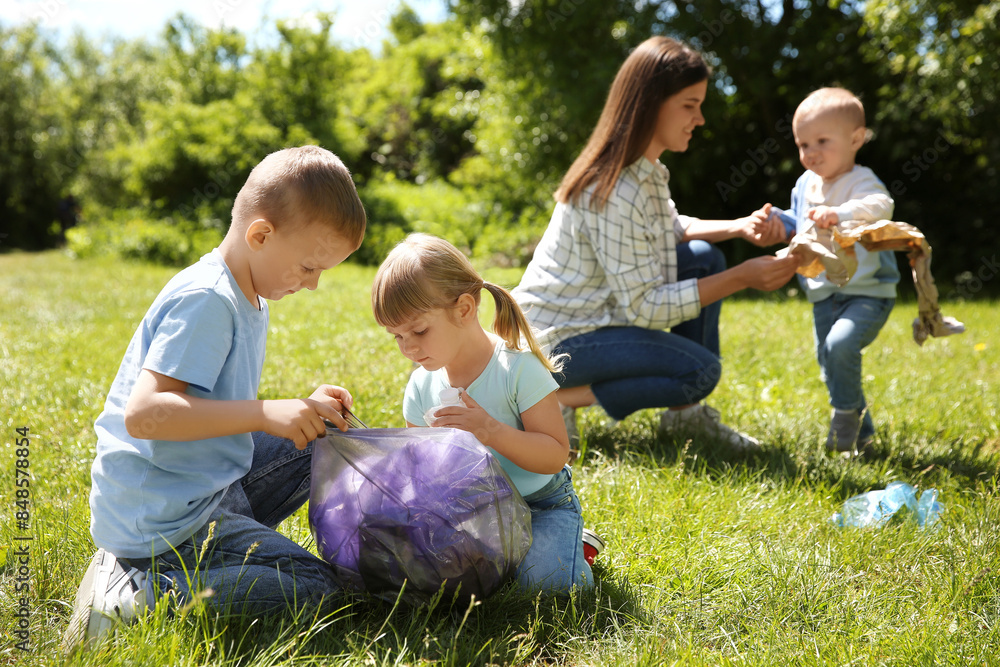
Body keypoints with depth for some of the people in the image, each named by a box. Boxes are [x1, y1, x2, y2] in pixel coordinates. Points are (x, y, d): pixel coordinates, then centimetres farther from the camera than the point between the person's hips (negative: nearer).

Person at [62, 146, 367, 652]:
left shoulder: (248, 298, 11)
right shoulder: (206, 300, -20)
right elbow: (143, 414, -29)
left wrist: (303, 412, 3)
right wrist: (266, 414, -30)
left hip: (208, 488, 10)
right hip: (162, 520, -10)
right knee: (314, 590, -12)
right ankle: (131, 596, -10)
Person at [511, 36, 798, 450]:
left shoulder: (647, 169, 3)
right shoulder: (616, 192, -27)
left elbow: (672, 228, 19)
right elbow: (643, 307, -26)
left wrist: (739, 227, 0)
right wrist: (741, 278, -24)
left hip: (595, 310, 10)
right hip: (558, 339, -10)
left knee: (705, 259, 3)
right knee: (700, 370, -20)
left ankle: (684, 413, 7)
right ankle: (557, 399, -8)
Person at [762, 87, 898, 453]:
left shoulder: (860, 181, -17)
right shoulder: (805, 185, 7)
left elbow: (881, 206, -40)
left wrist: (841, 213, -54)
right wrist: (779, 221, 3)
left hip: (868, 292, -8)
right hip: (824, 295, 8)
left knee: (841, 343, -29)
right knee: (828, 359, 14)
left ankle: (846, 412, -4)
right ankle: (861, 431, 34)